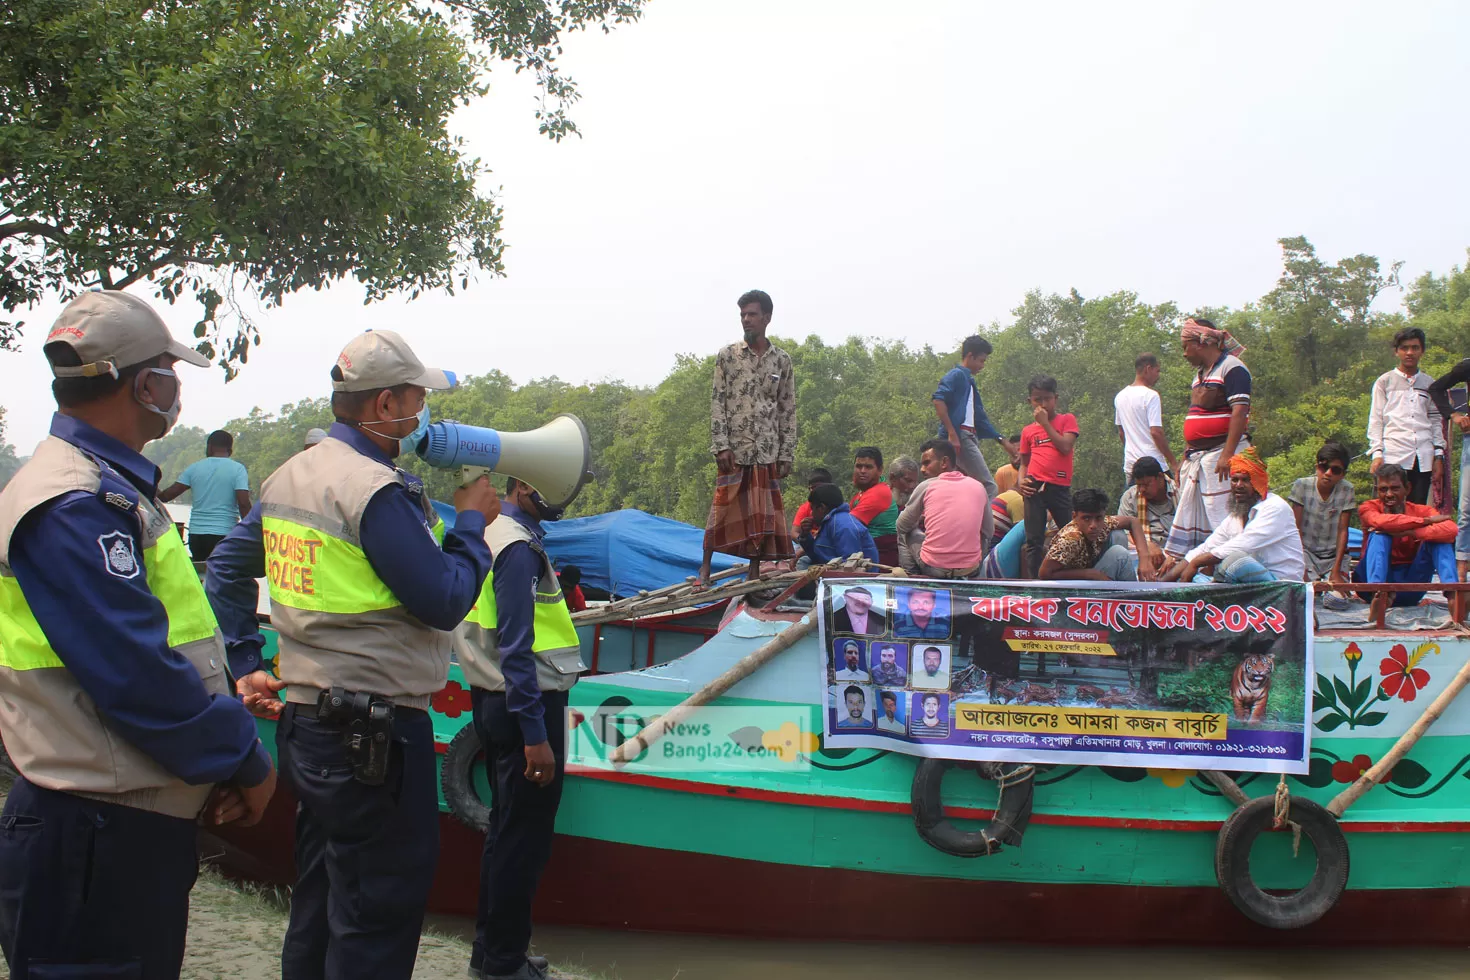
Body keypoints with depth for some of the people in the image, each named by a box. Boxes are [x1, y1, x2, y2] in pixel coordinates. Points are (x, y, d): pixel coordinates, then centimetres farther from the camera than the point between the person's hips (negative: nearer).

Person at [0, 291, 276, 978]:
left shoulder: (109, 486, 14)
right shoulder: (72, 508, -20)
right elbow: (140, 678, -24)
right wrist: (246, 762, -12)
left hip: (139, 830, 10)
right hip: (95, 843, -10)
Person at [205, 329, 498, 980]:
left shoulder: (288, 477, 10)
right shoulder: (378, 491, -19)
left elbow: (225, 571, 16)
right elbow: (445, 602, -17)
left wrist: (245, 665, 14)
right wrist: (472, 522, -3)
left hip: (304, 724, 10)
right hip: (374, 733, -9)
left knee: (320, 905, 20)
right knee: (379, 911, 0)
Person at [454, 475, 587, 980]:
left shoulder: (495, 535, 12)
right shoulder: (519, 546, -18)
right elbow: (516, 648, -22)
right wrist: (535, 735, -23)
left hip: (496, 702, 10)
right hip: (528, 704, -10)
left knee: (508, 827, 18)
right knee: (524, 835, -1)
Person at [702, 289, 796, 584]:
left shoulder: (782, 360, 7)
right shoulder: (726, 356, 2)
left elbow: (788, 410, 8)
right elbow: (717, 403, -1)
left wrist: (787, 455, 3)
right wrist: (721, 446, -10)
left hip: (767, 451, 2)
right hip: (734, 449, -2)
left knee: (763, 513, 4)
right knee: (723, 507, -2)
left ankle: (755, 571, 12)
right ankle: (705, 567, 7)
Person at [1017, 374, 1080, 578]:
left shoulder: (1067, 420, 7)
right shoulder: (1028, 431, 14)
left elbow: (1066, 447, -9)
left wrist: (1045, 423, -6)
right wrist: (1021, 480, -2)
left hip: (1060, 488, -2)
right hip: (1034, 487, 2)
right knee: (1034, 541, 0)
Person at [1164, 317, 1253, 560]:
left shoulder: (1231, 368, -9)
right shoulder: (1200, 373, 20)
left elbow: (1240, 412, -19)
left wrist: (1227, 455, -26)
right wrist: (1186, 455, 20)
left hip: (1221, 453, -9)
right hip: (1197, 456, 9)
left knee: (1221, 517, -12)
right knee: (1187, 514, 9)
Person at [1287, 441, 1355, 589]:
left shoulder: (1347, 490, -7)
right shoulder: (1302, 486, -10)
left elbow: (1342, 531, -7)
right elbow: (1296, 528, -9)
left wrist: (1336, 571, -14)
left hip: (1334, 555, 1)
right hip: (1306, 551, -1)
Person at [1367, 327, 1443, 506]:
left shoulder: (1430, 384, 16)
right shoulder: (1385, 382, 8)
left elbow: (1436, 422, 17)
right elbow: (1375, 421, 5)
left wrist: (1439, 455, 8)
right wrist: (1377, 453, -5)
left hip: (1424, 459, 3)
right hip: (1393, 457, -3)